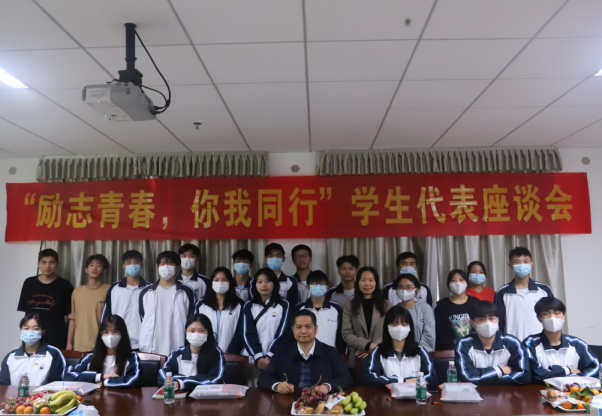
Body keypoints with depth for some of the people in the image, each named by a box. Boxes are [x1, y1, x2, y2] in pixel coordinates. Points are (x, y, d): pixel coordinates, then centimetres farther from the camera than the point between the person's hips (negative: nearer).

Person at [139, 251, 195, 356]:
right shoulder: (146, 292, 8)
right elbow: (142, 322, 13)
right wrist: (144, 348, 8)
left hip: (177, 351, -1)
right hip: (151, 351, 2)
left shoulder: (186, 292, 3)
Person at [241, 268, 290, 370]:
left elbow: (282, 334, -2)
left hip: (275, 358, -1)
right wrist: (258, 357, -13)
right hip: (252, 357, 1)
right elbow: (248, 334, 0)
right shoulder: (249, 306, 8)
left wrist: (269, 356, -12)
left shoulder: (283, 305, 4)